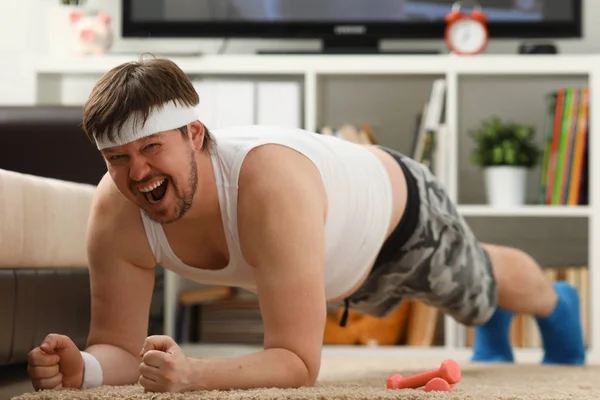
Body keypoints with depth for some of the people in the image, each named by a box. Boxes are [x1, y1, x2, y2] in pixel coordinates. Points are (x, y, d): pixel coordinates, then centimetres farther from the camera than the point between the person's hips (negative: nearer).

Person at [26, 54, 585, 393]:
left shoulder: (270, 185, -52)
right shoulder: (116, 211, -36)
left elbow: (298, 363, -52)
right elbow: (121, 348, -28)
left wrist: (193, 375, -68)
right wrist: (81, 367, -51)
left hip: (401, 211, -5)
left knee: (480, 289, 31)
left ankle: (557, 304, 68)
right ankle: (494, 329, 74)